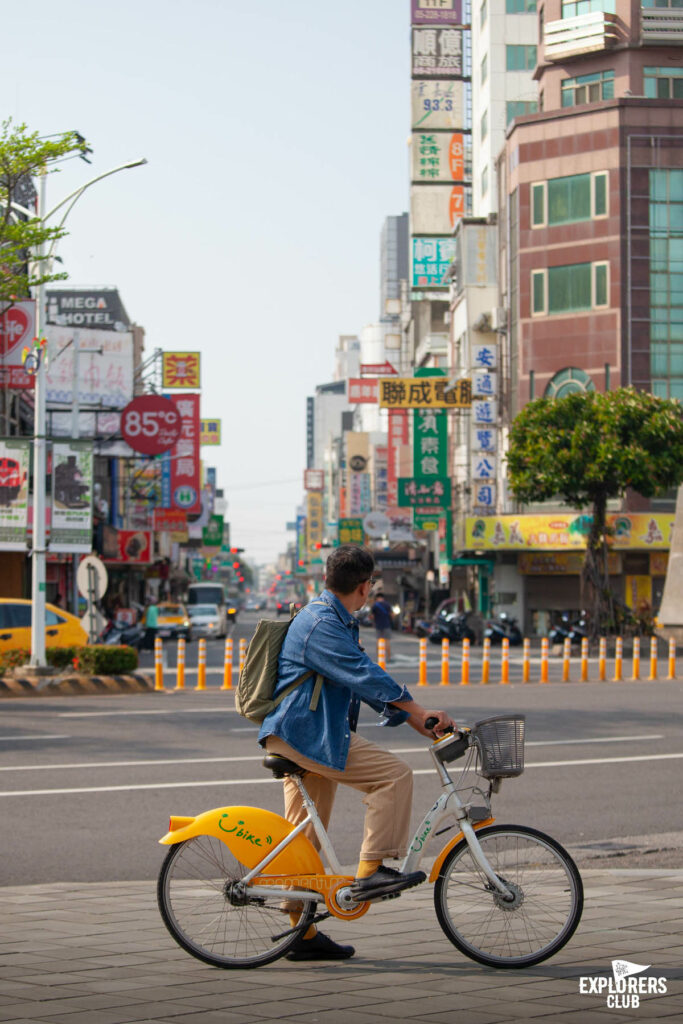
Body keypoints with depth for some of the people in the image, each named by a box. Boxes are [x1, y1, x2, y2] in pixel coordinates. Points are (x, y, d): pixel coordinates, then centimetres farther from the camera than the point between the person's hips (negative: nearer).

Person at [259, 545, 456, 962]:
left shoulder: (339, 623, 19)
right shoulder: (321, 624, -15)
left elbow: (368, 677, 21)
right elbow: (365, 676, -23)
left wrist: (421, 723, 14)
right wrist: (421, 711, -22)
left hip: (304, 737, 11)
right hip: (302, 734, -11)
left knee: (305, 838, 12)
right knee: (394, 774, -18)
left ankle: (303, 933, 17)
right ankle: (371, 871, -17)